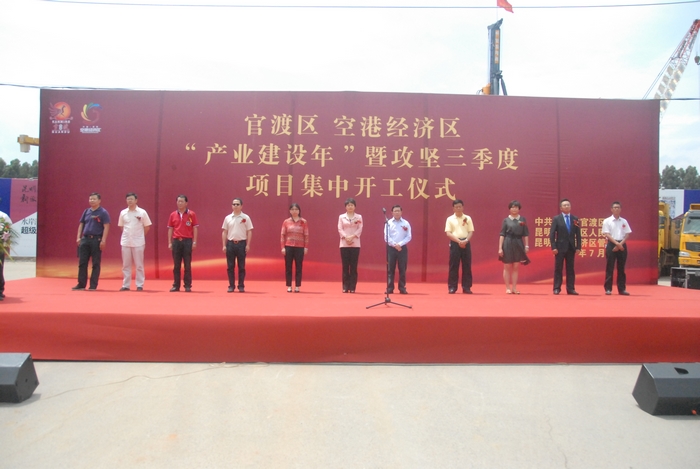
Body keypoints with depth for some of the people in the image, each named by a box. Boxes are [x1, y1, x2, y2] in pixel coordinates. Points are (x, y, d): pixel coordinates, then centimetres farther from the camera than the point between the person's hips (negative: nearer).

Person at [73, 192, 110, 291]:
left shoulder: (103, 212, -3)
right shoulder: (86, 211, 13)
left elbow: (106, 227, -9)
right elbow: (81, 224, 17)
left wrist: (103, 240, -16)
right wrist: (78, 237, 7)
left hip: (96, 240, -5)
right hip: (85, 239, 6)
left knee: (96, 264, 1)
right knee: (82, 262, 6)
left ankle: (93, 285, 7)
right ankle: (81, 284, 14)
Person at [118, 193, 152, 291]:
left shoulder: (142, 212, -2)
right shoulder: (123, 213, 6)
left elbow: (147, 226, 3)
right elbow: (121, 226, 16)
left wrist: (140, 236, 4)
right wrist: (128, 235, 8)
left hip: (138, 243, -3)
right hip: (125, 242, 3)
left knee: (139, 265, 2)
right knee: (125, 265, 7)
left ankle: (139, 285, 8)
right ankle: (126, 285, 15)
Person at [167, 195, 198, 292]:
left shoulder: (192, 214, 2)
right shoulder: (173, 215, 10)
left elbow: (195, 228, 0)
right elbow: (170, 229, 11)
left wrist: (194, 242, -6)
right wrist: (169, 243, 5)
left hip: (187, 241, -2)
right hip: (176, 241, 2)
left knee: (187, 265, 0)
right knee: (176, 265, 5)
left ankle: (188, 286, 6)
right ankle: (176, 285, 11)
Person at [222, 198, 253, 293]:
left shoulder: (245, 218, 1)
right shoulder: (227, 218, 7)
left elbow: (249, 232, 0)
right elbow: (224, 232, 9)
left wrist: (248, 245, -6)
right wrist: (224, 245, 3)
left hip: (241, 243, -2)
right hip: (230, 243, 2)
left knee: (241, 266, 3)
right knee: (230, 266, 5)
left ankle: (241, 286, 10)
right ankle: (231, 286, 12)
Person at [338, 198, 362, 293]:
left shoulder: (359, 217, 7)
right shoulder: (341, 217, 8)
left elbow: (360, 229, -2)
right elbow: (340, 229, -1)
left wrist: (352, 236, -17)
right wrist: (346, 237, -17)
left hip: (355, 244, 0)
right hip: (344, 244, 0)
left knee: (353, 266, 0)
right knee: (345, 266, 1)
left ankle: (352, 287, 4)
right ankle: (345, 287, 5)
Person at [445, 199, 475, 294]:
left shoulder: (468, 218, 8)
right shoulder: (450, 219, 3)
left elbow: (471, 232, 4)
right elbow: (448, 233, -4)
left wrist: (466, 240, -15)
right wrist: (459, 241, -15)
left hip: (466, 243, 2)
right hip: (454, 243, -1)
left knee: (467, 265, 2)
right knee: (453, 265, 0)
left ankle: (466, 287, 8)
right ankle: (452, 287, 6)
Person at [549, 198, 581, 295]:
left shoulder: (575, 219, 6)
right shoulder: (556, 219, -1)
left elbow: (578, 234, 6)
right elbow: (552, 234, -5)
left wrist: (578, 247, -2)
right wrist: (553, 247, -13)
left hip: (571, 247, 3)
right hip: (560, 247, -2)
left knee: (570, 269, 6)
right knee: (558, 269, 1)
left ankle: (570, 288, 9)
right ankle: (557, 288, 5)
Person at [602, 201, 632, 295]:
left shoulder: (624, 221, 8)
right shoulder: (607, 221, -1)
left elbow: (627, 234, 5)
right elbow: (607, 234, -7)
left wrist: (620, 244, -9)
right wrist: (616, 243, -16)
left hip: (622, 245, 3)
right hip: (611, 245, -3)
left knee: (621, 268, 7)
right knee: (610, 268, -2)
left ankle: (622, 289, 12)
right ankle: (608, 289, 3)